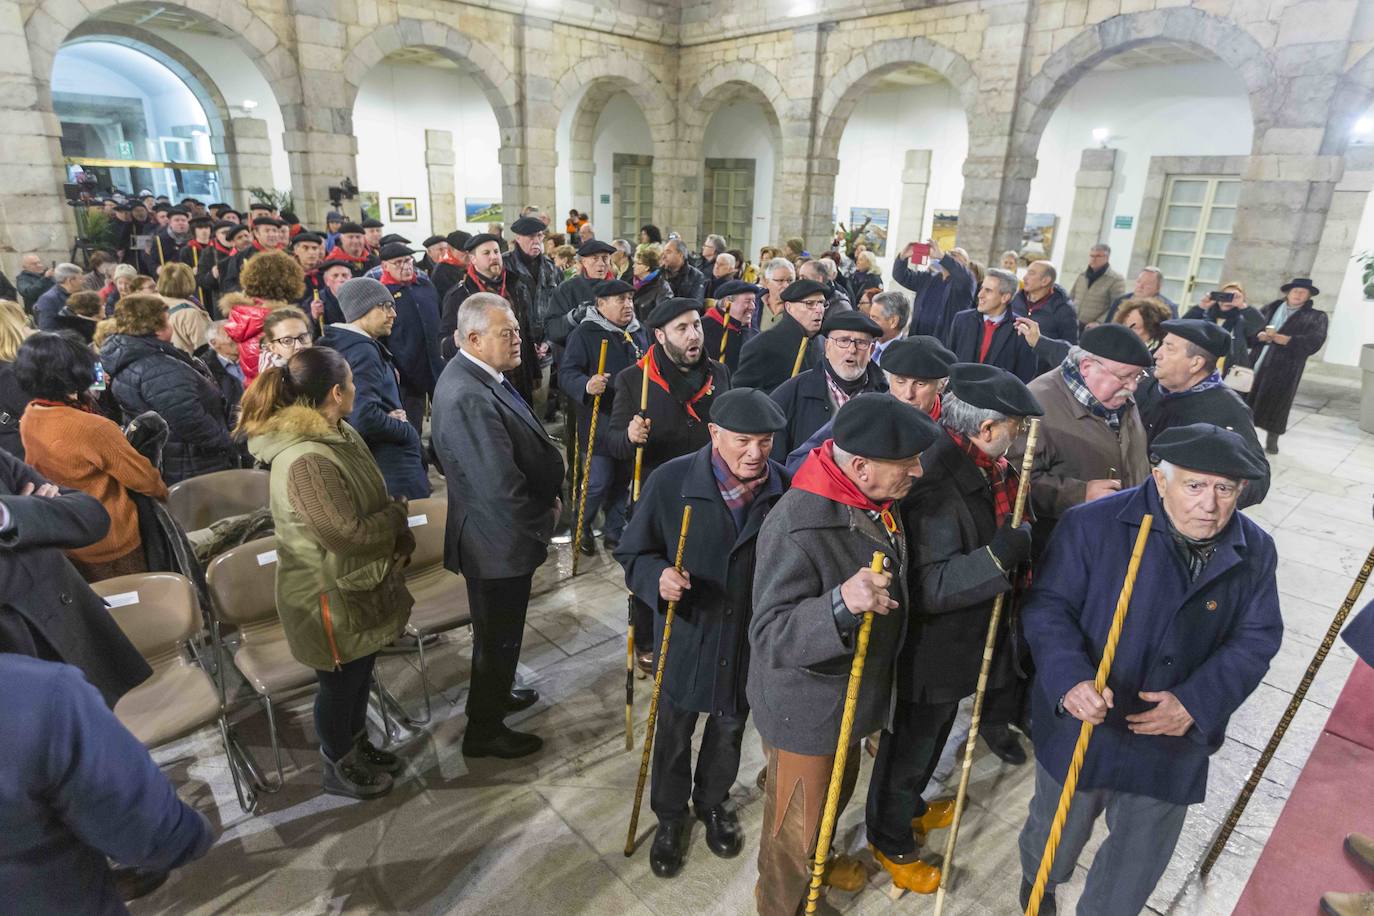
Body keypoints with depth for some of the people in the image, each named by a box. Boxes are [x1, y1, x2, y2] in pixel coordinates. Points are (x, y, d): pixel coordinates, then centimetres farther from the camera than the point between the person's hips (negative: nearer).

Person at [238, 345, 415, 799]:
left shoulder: (339, 434, 0)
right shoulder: (305, 461, -31)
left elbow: (375, 502, 8)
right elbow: (349, 534, -30)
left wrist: (399, 540, -6)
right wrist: (398, 514, -14)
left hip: (360, 585, 9)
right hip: (332, 596, -8)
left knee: (360, 674, 25)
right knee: (340, 685, 14)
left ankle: (358, 745, 47)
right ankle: (338, 768, 38)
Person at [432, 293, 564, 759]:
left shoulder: (479, 374, 2)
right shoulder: (469, 398, -31)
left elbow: (522, 446, 12)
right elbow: (499, 488, -31)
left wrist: (547, 496, 2)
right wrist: (544, 519, -14)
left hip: (500, 532, 10)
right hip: (498, 541, -10)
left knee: (498, 630, 28)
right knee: (499, 636, 11)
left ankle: (495, 694, 51)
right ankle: (484, 730, 32)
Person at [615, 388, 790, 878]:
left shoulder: (785, 488, -14)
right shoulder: (670, 481, -19)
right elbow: (633, 554, -9)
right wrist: (657, 578, -30)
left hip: (751, 640, 2)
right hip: (686, 635, -1)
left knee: (730, 728, 25)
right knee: (674, 731, 19)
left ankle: (713, 802, 53)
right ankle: (670, 815, 46)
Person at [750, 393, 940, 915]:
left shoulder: (875, 501, -7)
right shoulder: (796, 530, -37)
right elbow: (768, 637, -37)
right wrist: (841, 603, -51)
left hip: (850, 692, 9)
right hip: (804, 708, -8)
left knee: (838, 789, 32)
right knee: (795, 824, 15)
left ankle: (814, 860, 62)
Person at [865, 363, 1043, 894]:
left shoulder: (982, 467, -4)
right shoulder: (936, 483, -33)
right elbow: (930, 587, -35)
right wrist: (1006, 551, -36)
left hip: (961, 644, 9)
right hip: (929, 652, -9)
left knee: (930, 737, 31)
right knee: (908, 745, 16)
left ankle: (910, 806, 57)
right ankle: (891, 841, 42)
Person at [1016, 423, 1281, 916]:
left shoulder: (1255, 551, -6)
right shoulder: (1091, 524, -19)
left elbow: (1256, 639, -3)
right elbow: (1047, 606, -17)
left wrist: (1196, 702, -18)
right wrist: (1070, 680, -34)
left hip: (1176, 738, 3)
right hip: (1082, 726, -2)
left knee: (1140, 861, 22)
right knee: (1057, 833, 23)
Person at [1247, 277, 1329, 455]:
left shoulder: (1316, 317, 7)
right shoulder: (1270, 309, 14)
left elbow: (1314, 341, -7)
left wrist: (1283, 339, -16)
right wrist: (1261, 335, -13)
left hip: (1284, 368, -2)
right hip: (1257, 362, 2)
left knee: (1276, 403, -2)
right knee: (1249, 398, 3)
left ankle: (1272, 440, 7)